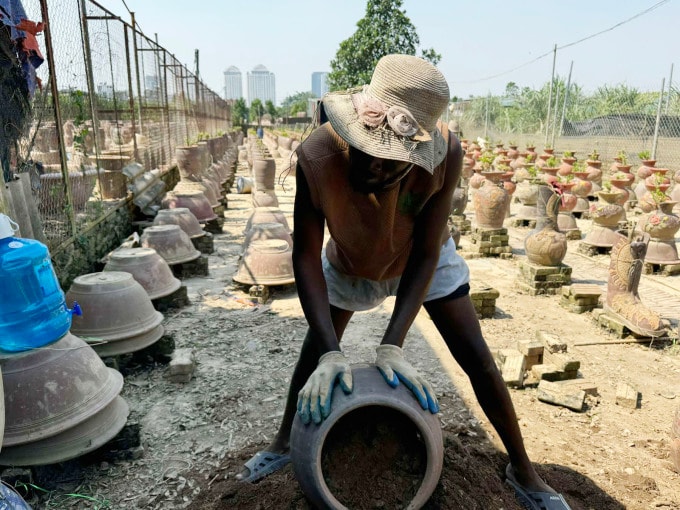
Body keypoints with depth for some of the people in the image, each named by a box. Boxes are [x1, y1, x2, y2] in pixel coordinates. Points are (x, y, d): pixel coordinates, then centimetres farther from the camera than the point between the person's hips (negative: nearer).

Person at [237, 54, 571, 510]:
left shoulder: (446, 153, -36)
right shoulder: (317, 154, -38)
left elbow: (425, 254, -29)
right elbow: (306, 255, -31)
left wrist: (392, 346, -35)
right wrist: (331, 352, -37)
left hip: (423, 261, 0)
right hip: (348, 264, 1)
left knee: (477, 358, -2)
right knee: (314, 352, 11)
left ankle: (523, 470, 22)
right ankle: (285, 443, 39)